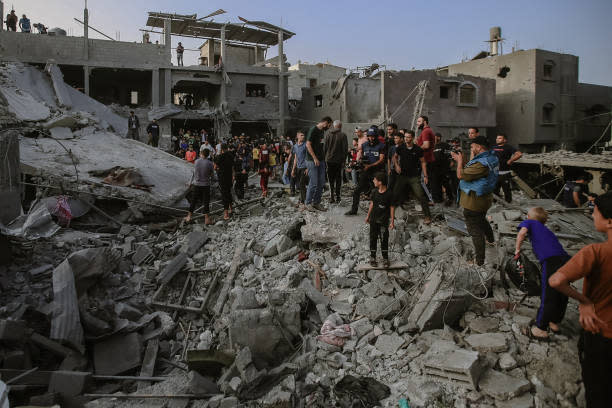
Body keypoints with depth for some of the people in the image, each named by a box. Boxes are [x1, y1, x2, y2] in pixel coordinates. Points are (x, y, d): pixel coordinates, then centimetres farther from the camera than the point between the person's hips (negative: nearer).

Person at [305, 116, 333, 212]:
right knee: (313, 183, -6)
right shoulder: (313, 130, -10)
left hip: (320, 160, 8)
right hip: (312, 161, -8)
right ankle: (308, 203, 6)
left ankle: (316, 203, 16)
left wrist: (322, 158, 13)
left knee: (321, 183, 7)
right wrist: (315, 158, -17)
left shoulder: (322, 131, 16)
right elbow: (308, 144, -15)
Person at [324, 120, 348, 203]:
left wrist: (325, 158, 10)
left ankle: (331, 197, 4)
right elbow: (345, 149, -6)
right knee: (338, 179, 8)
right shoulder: (343, 135, -6)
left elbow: (324, 147, 2)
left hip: (329, 160, 2)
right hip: (339, 160, -1)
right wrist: (344, 160, 1)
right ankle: (337, 196, 8)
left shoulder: (328, 134, 0)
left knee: (331, 179, 7)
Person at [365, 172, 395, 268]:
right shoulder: (374, 192, -2)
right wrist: (368, 216, 15)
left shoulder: (388, 194, -14)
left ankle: (385, 259, 17)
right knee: (373, 238, 11)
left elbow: (392, 208, -8)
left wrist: (392, 221, -9)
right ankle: (372, 257, 23)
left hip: (384, 221, -4)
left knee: (384, 240, 3)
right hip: (373, 220, 4)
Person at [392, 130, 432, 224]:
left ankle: (428, 216, 1)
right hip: (402, 176, 2)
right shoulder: (400, 147, 0)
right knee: (395, 194, 3)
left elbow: (423, 162, 2)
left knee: (420, 196, -8)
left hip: (414, 177, -2)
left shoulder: (418, 149, -5)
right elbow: (395, 157, 17)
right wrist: (396, 165, -3)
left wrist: (425, 175, -4)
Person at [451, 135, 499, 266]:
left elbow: (460, 175, -25)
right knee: (482, 220, 35)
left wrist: (460, 161, -11)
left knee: (475, 230, 1)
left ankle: (479, 260, 9)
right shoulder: (491, 158, 2)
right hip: (484, 198, 10)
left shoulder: (482, 163, -30)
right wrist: (460, 160, 3)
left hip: (474, 201, -10)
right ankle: (490, 239, 59)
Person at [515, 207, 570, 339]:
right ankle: (555, 323, 36)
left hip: (552, 261, -7)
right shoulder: (547, 230, 33)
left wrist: (517, 249, 3)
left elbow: (522, 232, -8)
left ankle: (541, 329, 13)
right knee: (562, 295, 20)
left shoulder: (530, 222, 14)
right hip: (566, 259, 7)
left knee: (548, 297, 2)